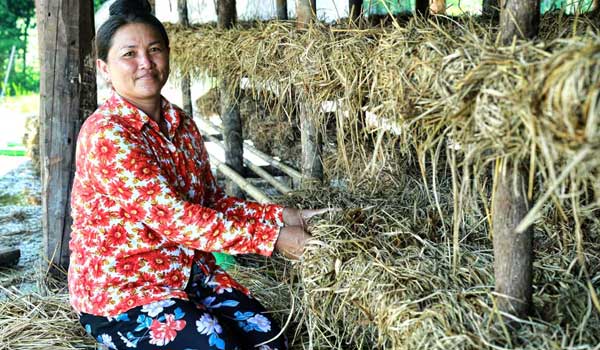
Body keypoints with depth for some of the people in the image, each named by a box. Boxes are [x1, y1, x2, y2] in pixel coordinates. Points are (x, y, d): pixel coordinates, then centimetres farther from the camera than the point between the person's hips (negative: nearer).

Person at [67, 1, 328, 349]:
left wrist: (282, 216, -6)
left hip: (190, 272, 6)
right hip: (119, 290, -6)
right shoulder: (105, 134, -18)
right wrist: (271, 235, -23)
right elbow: (170, 218, -24)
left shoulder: (182, 124, 7)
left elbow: (213, 201, 8)